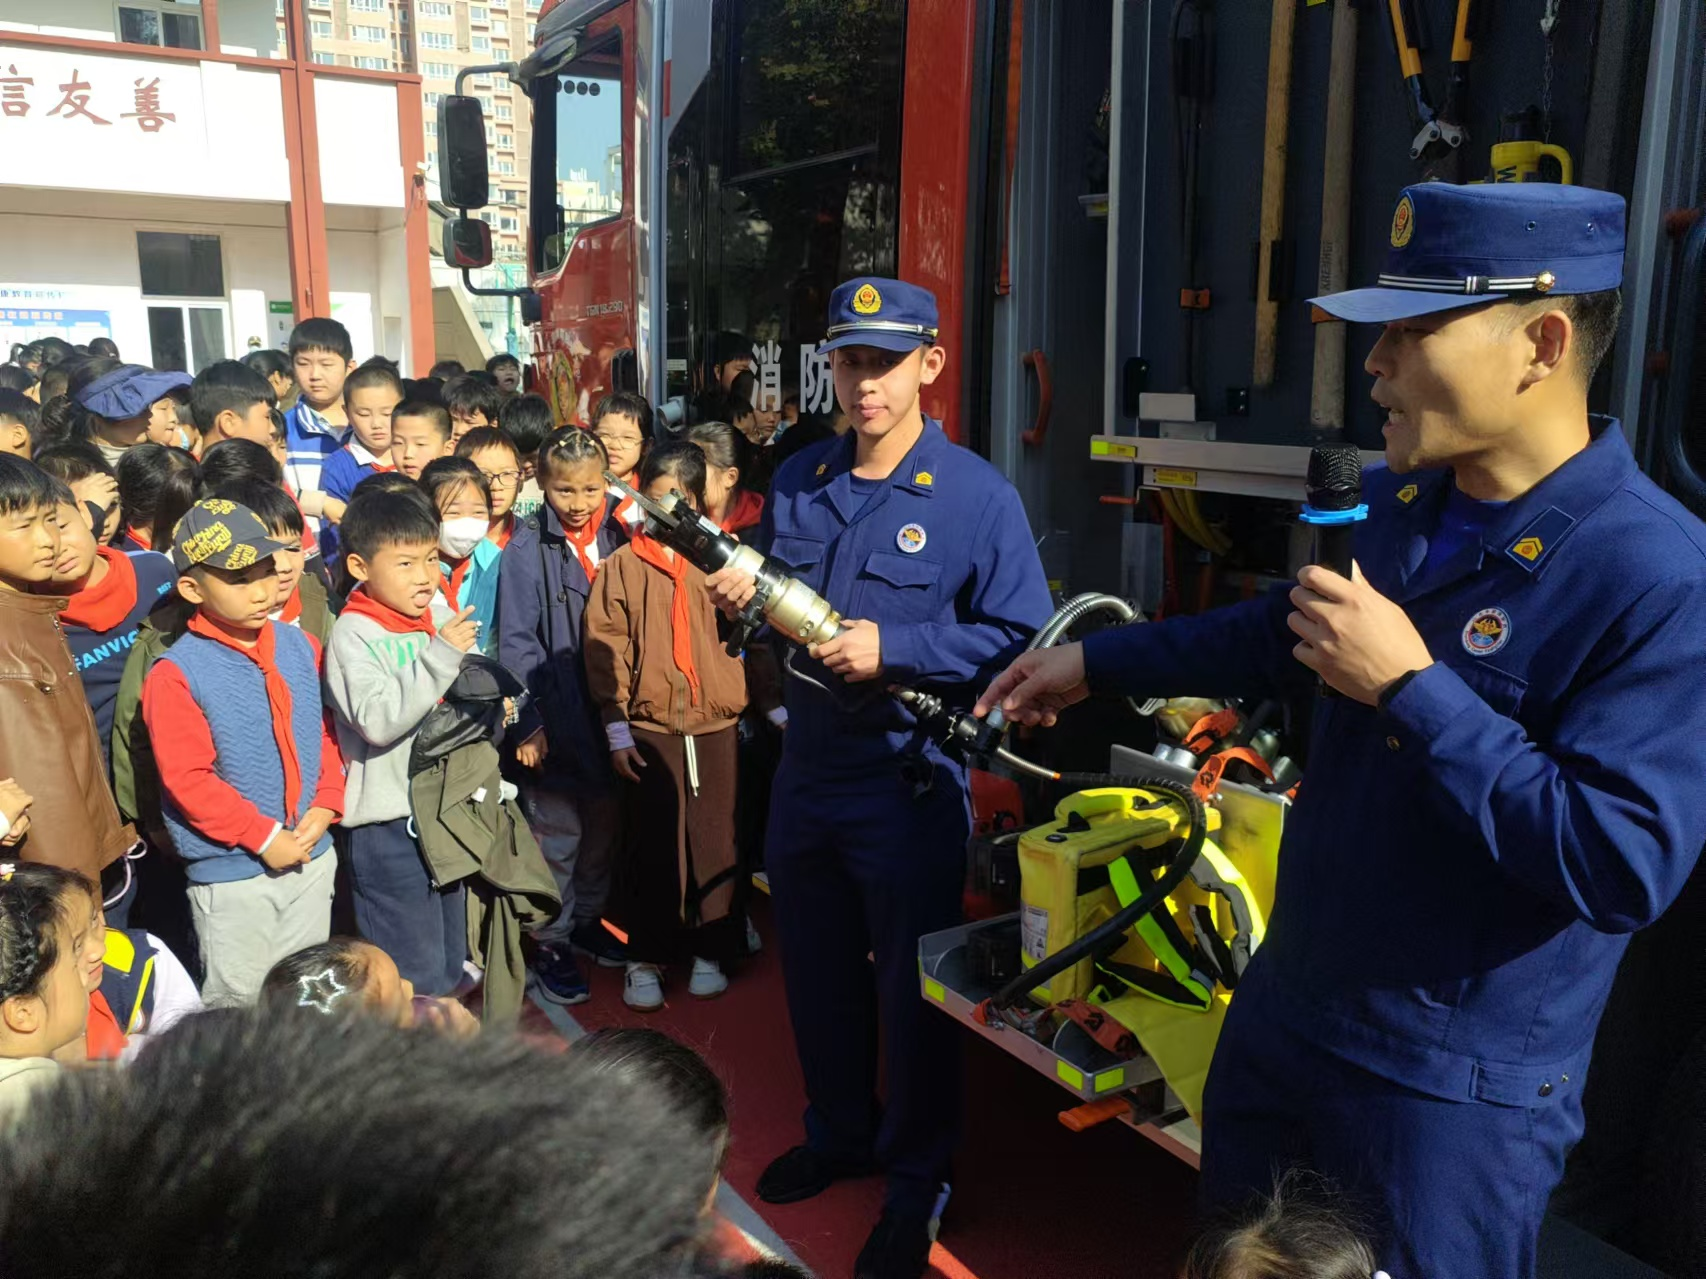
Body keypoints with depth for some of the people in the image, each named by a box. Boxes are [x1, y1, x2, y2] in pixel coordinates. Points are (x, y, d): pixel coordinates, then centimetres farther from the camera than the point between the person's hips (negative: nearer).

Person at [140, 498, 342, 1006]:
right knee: (236, 1000, 9)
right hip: (230, 873, -5)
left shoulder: (300, 647, 2)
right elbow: (187, 779, -17)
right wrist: (263, 837, -16)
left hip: (311, 857, 5)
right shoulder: (177, 674, -15)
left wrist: (326, 806, -6)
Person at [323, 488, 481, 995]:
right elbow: (377, 719, -27)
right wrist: (441, 656, -27)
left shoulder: (437, 620, 7)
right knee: (414, 975, -1)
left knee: (449, 965, 19)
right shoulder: (353, 634, -13)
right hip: (388, 824, -7)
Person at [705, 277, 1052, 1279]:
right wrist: (740, 599, -9)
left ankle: (918, 1183, 28)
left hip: (910, 784, -5)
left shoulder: (977, 496, -13)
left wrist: (892, 649, -25)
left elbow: (1024, 641, -17)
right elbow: (765, 598, 15)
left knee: (913, 989, 8)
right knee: (818, 972, 20)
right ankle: (839, 1133, 43)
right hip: (806, 772, 6)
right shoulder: (797, 481, 5)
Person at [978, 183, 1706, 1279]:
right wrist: (1094, 662, 18)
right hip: (1280, 1012, 7)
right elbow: (1283, 632, 17)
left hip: (1456, 1088, -7)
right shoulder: (1393, 503, 0)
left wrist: (1408, 688, -28)